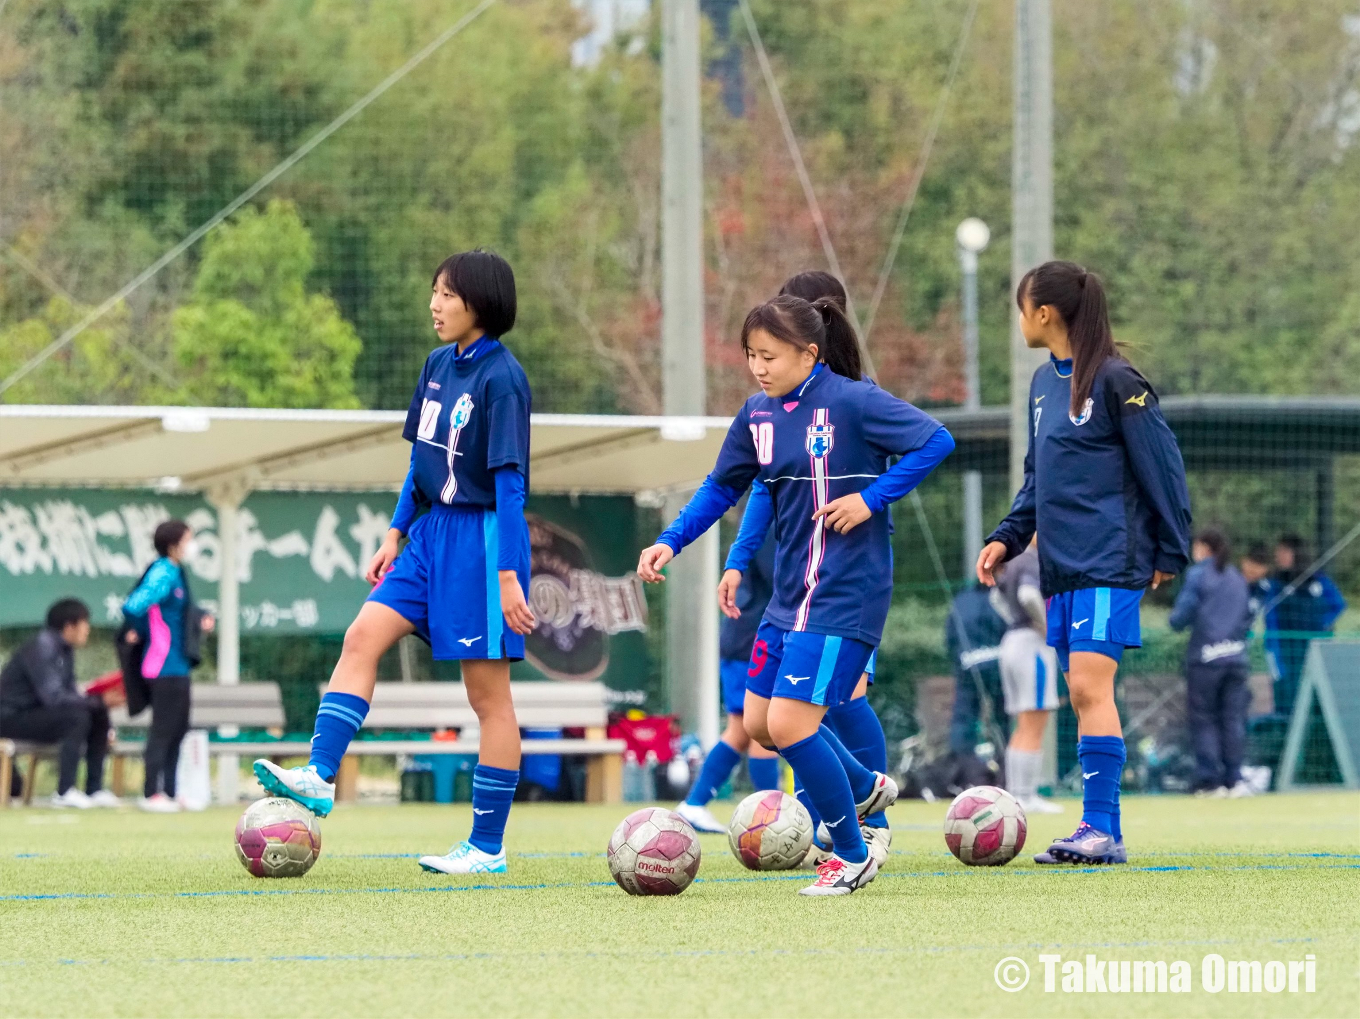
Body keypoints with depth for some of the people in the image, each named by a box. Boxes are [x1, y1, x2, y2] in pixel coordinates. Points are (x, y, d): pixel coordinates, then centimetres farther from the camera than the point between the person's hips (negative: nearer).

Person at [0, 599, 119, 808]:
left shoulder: (65, 649, 6)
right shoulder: (41, 647, -22)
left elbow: (68, 692, 6)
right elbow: (53, 697, -30)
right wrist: (97, 700, -27)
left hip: (36, 711, 9)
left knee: (99, 715, -1)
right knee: (77, 717, -27)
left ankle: (94, 789, 0)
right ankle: (64, 792, -22)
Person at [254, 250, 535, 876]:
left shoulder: (500, 379, -16)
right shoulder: (438, 366, 9)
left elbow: (509, 481, -18)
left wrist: (508, 575, -20)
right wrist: (396, 534, 15)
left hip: (482, 538, -8)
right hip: (433, 531, 8)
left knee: (488, 693, -2)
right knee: (362, 637, -5)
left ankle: (488, 847, 3)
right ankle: (321, 778, -7)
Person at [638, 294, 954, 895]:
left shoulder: (853, 402, -15)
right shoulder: (758, 415, 6)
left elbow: (936, 441, -17)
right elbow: (723, 487, 16)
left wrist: (871, 498, -19)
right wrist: (670, 542, 5)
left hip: (843, 594, -8)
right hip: (789, 592, 8)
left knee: (789, 723, -13)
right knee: (759, 723, 12)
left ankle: (852, 856, 5)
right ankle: (866, 788, 36)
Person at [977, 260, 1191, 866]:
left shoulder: (1115, 382, -10)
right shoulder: (1043, 383, 14)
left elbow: (1162, 467, -7)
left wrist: (1171, 551, -5)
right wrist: (1007, 538, 11)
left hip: (1109, 563, -8)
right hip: (1062, 566, 8)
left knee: (1090, 685, -17)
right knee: (1082, 695, 6)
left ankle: (1102, 831, -19)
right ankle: (1101, 836, 8)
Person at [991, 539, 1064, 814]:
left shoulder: (1013, 562, 14)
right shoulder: (1033, 562, -13)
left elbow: (998, 597, 27)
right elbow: (1029, 595, -30)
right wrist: (1045, 627, -17)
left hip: (1012, 640, 9)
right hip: (1034, 646, -9)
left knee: (1024, 731, 13)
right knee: (1034, 730, -8)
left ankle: (1015, 794, 11)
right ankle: (1026, 797, -10)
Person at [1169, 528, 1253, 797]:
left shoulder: (1197, 574, -4)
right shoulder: (1237, 578, 14)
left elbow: (1183, 614, -10)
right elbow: (1248, 616, 16)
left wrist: (1175, 620, 10)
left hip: (1205, 657, -5)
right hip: (1236, 657, 5)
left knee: (1203, 719, 1)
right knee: (1233, 719, 5)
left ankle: (1211, 780, -4)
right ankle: (1234, 778, -1)